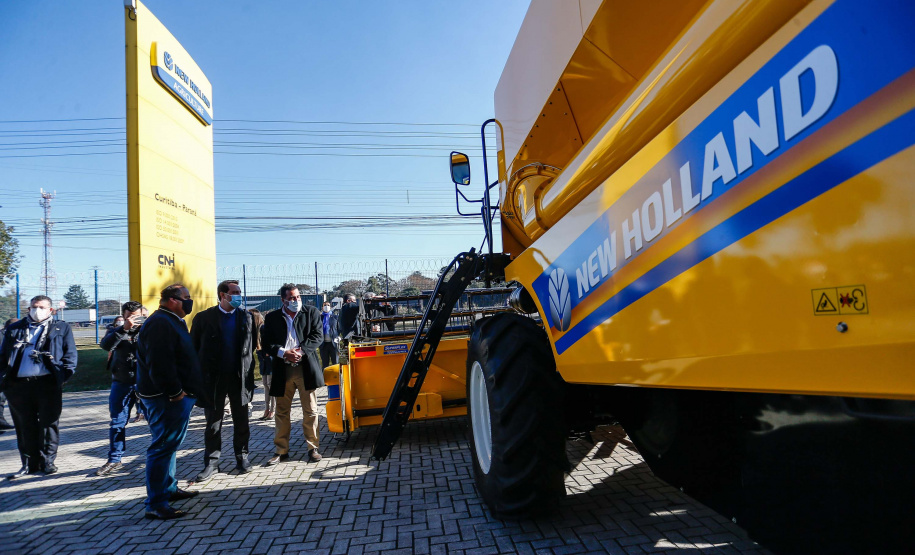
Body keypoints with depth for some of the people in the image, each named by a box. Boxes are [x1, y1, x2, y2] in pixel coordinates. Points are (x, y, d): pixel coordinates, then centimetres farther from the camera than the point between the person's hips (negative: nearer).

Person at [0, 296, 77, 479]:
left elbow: (70, 354, 6)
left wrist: (65, 374, -7)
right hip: (18, 384, 2)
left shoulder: (61, 328, 10)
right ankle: (29, 464, 17)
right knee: (24, 426, 8)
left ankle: (47, 462, 14)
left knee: (48, 423, 3)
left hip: (48, 383, -2)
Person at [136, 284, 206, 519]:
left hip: (175, 395, 11)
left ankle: (169, 488, 33)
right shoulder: (160, 324, -18)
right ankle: (156, 504, -2)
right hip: (167, 398, -11)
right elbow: (159, 364, -26)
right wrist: (175, 392, -22)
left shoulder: (171, 322, 16)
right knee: (163, 447, -7)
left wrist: (180, 391, 20)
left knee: (168, 444, 20)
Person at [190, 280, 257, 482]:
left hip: (240, 378, 1)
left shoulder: (247, 317, 5)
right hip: (214, 379, -1)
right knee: (213, 422, 7)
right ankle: (211, 463, 17)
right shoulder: (204, 318, -1)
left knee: (241, 421, 9)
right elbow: (194, 348, 1)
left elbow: (252, 345, 8)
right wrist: (200, 374, -3)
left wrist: (248, 370, 1)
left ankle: (242, 457, 23)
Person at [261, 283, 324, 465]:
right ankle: (281, 451, 20)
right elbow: (266, 343, 2)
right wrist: (284, 353, -14)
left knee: (310, 410, 3)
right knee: (282, 412, 9)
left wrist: (300, 351, -15)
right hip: (282, 370, 2)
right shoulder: (272, 318, 8)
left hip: (306, 368, -1)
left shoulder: (311, 312, 6)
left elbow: (317, 336, -2)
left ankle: (313, 448, 15)